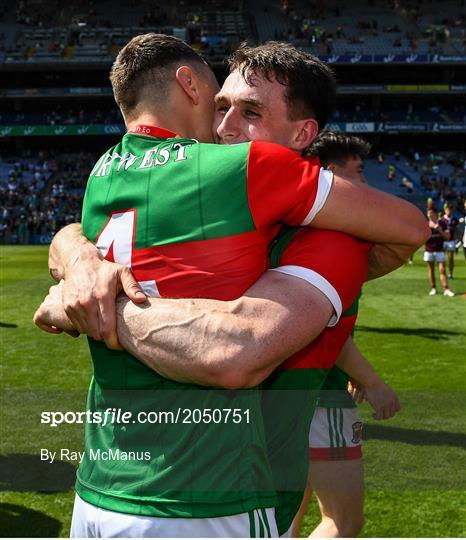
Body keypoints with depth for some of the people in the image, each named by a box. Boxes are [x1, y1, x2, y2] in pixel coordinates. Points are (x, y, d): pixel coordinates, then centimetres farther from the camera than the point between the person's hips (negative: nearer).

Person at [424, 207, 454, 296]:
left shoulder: (442, 223, 2)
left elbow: (448, 237, 2)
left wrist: (440, 230, -14)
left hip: (439, 250, -1)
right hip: (429, 250, 1)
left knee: (442, 270, -7)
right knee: (431, 270, 5)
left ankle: (446, 289, -11)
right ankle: (433, 288, 12)